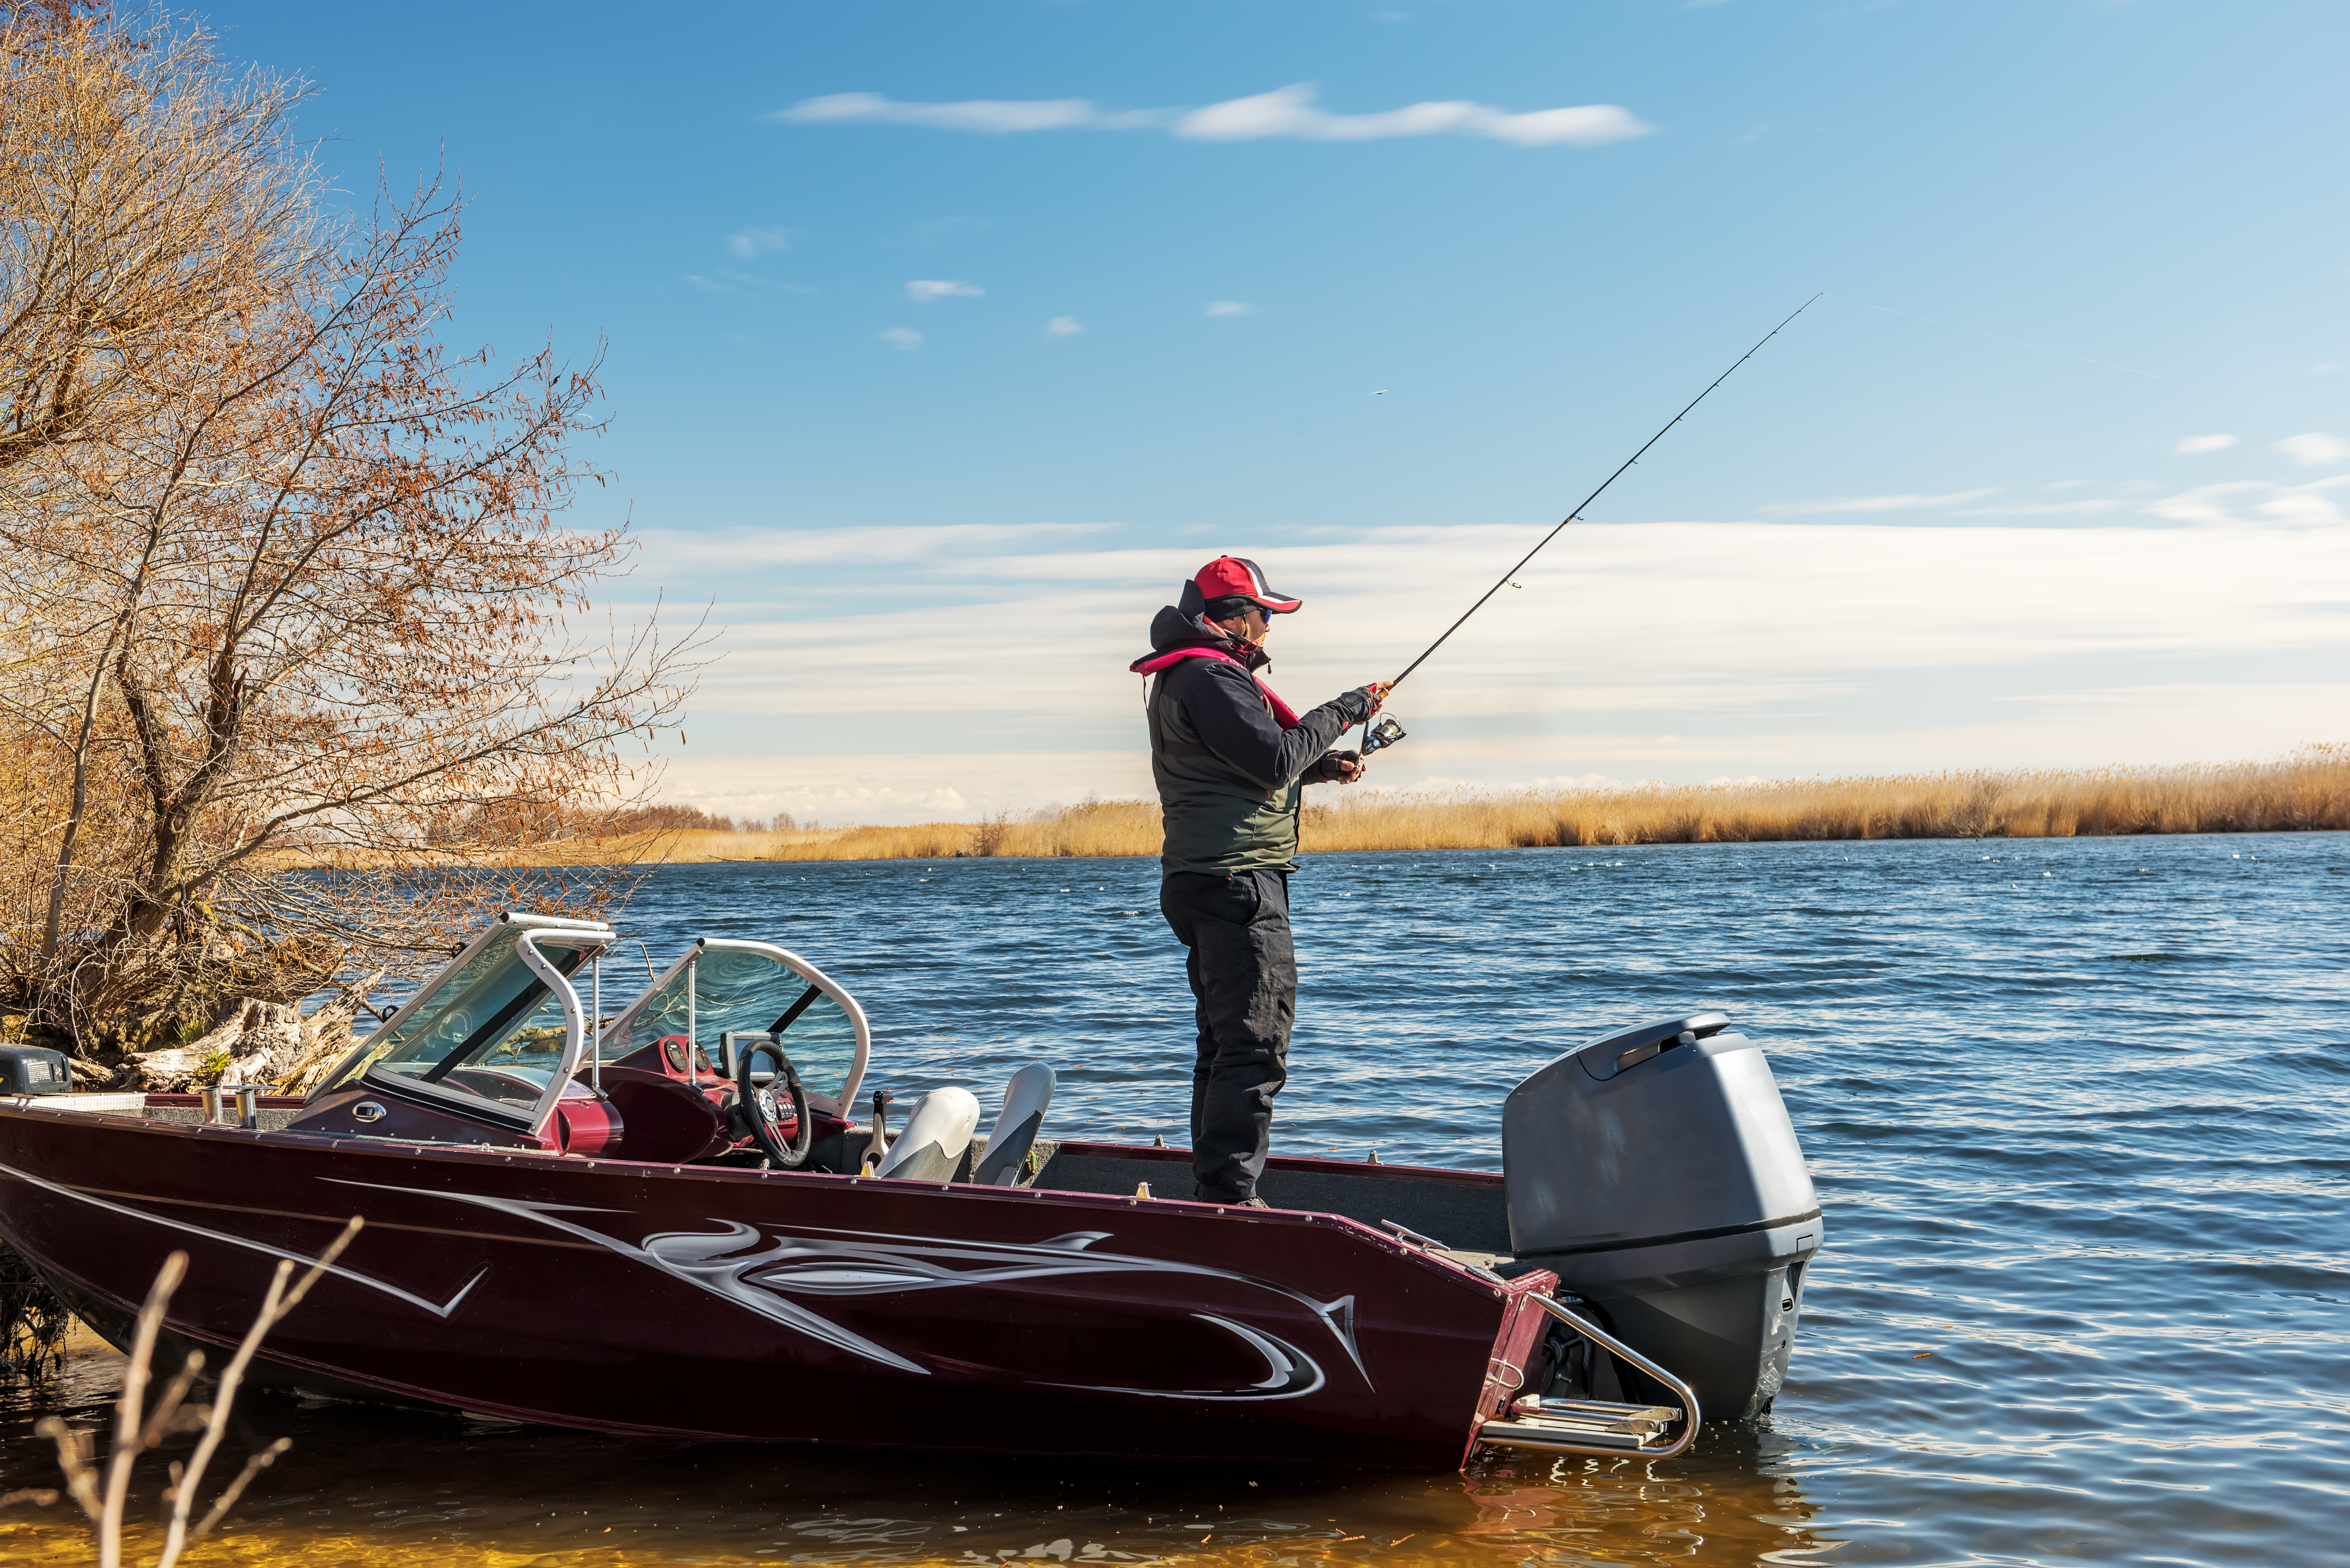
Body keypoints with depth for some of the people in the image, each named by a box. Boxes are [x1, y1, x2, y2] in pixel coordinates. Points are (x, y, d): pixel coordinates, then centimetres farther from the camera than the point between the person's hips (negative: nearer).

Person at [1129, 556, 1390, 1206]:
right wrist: (1343, 711, -9)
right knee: (1255, 1044, -11)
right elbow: (1275, 760, -20)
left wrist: (1323, 764, 12)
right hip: (1237, 881, -11)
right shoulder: (1209, 676, -14)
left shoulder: (1186, 676, 21)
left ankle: (1215, 1191, 21)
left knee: (1226, 1042, 15)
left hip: (1211, 880, 11)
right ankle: (1231, 1196, -12)